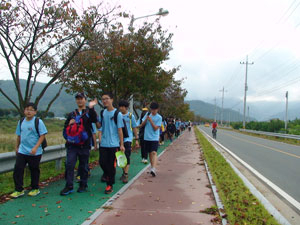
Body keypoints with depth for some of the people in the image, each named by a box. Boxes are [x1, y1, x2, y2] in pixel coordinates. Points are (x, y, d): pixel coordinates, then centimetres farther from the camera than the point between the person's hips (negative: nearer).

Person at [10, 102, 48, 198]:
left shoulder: (38, 122, -10)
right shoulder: (21, 121, 6)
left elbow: (42, 135, -12)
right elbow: (19, 135, 17)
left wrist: (35, 148, -20)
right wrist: (16, 147, 20)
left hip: (35, 152, -4)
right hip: (21, 151, 4)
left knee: (34, 171, 9)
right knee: (17, 169, 0)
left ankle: (35, 189, 25)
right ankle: (19, 190, 13)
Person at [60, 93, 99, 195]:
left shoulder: (89, 112, 4)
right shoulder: (72, 114, 15)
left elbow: (94, 120, -18)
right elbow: (65, 128, 18)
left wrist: (91, 108, -29)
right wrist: (69, 123, -3)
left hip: (84, 145, -2)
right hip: (72, 144, 3)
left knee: (83, 166, 8)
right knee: (69, 164, -5)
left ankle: (83, 185, 22)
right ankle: (69, 187, 3)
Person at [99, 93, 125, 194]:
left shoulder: (117, 113, -6)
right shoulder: (102, 113, 8)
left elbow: (120, 130, -6)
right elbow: (99, 126, 13)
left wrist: (122, 145, -8)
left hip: (114, 144, -4)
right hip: (103, 144, 4)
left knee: (111, 165, 1)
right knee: (102, 162, 1)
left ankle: (110, 185, 14)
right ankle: (106, 174, 32)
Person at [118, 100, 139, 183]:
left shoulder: (131, 116, -1)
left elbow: (134, 128, 5)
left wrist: (136, 139, 3)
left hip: (127, 139, -3)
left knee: (127, 157, -8)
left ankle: (126, 175, -5)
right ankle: (124, 172, 27)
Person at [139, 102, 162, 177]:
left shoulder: (159, 117, -5)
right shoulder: (147, 114, 7)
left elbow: (155, 128, -10)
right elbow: (142, 125, 6)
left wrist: (150, 120, -18)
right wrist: (146, 119, -11)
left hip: (154, 138, -4)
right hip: (147, 137, 4)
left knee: (154, 153, -17)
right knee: (150, 153, 12)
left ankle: (154, 169, -27)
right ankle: (152, 167, 25)